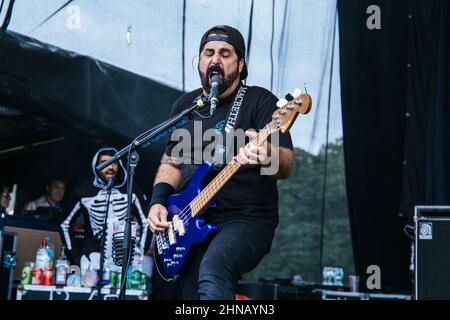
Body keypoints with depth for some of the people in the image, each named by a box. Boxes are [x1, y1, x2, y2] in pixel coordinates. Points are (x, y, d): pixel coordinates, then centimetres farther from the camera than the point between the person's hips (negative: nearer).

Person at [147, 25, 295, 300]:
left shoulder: (259, 101, -2)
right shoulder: (184, 106, 15)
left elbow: (287, 166, -12)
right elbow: (172, 162, 22)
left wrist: (267, 155, -35)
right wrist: (158, 201, 3)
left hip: (246, 220, -6)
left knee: (213, 269, -35)